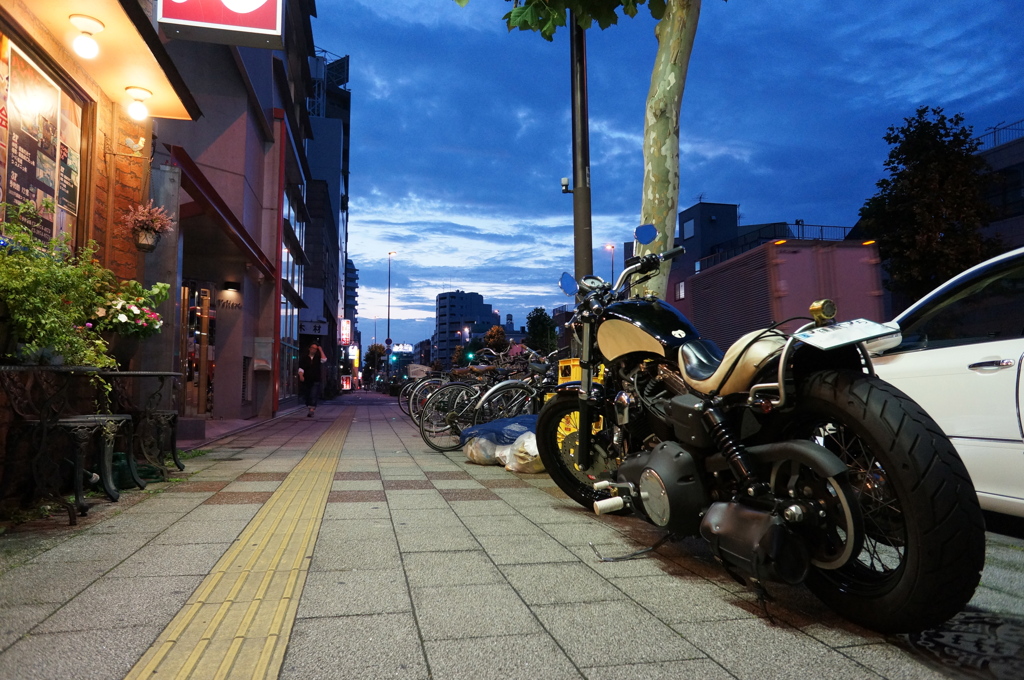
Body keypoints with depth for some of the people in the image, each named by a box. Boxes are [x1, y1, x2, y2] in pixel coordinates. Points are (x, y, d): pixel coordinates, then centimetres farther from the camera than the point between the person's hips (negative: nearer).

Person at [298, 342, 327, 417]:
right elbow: (301, 367, 1)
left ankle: (311, 411, -22)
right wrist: (301, 375, -16)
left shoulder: (318, 357, 6)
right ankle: (310, 409, 23)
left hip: (316, 381, -2)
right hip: (307, 381, 2)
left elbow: (324, 360, -15)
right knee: (308, 396, 9)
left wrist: (321, 350, -9)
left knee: (313, 396, -14)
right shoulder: (304, 357, 8)